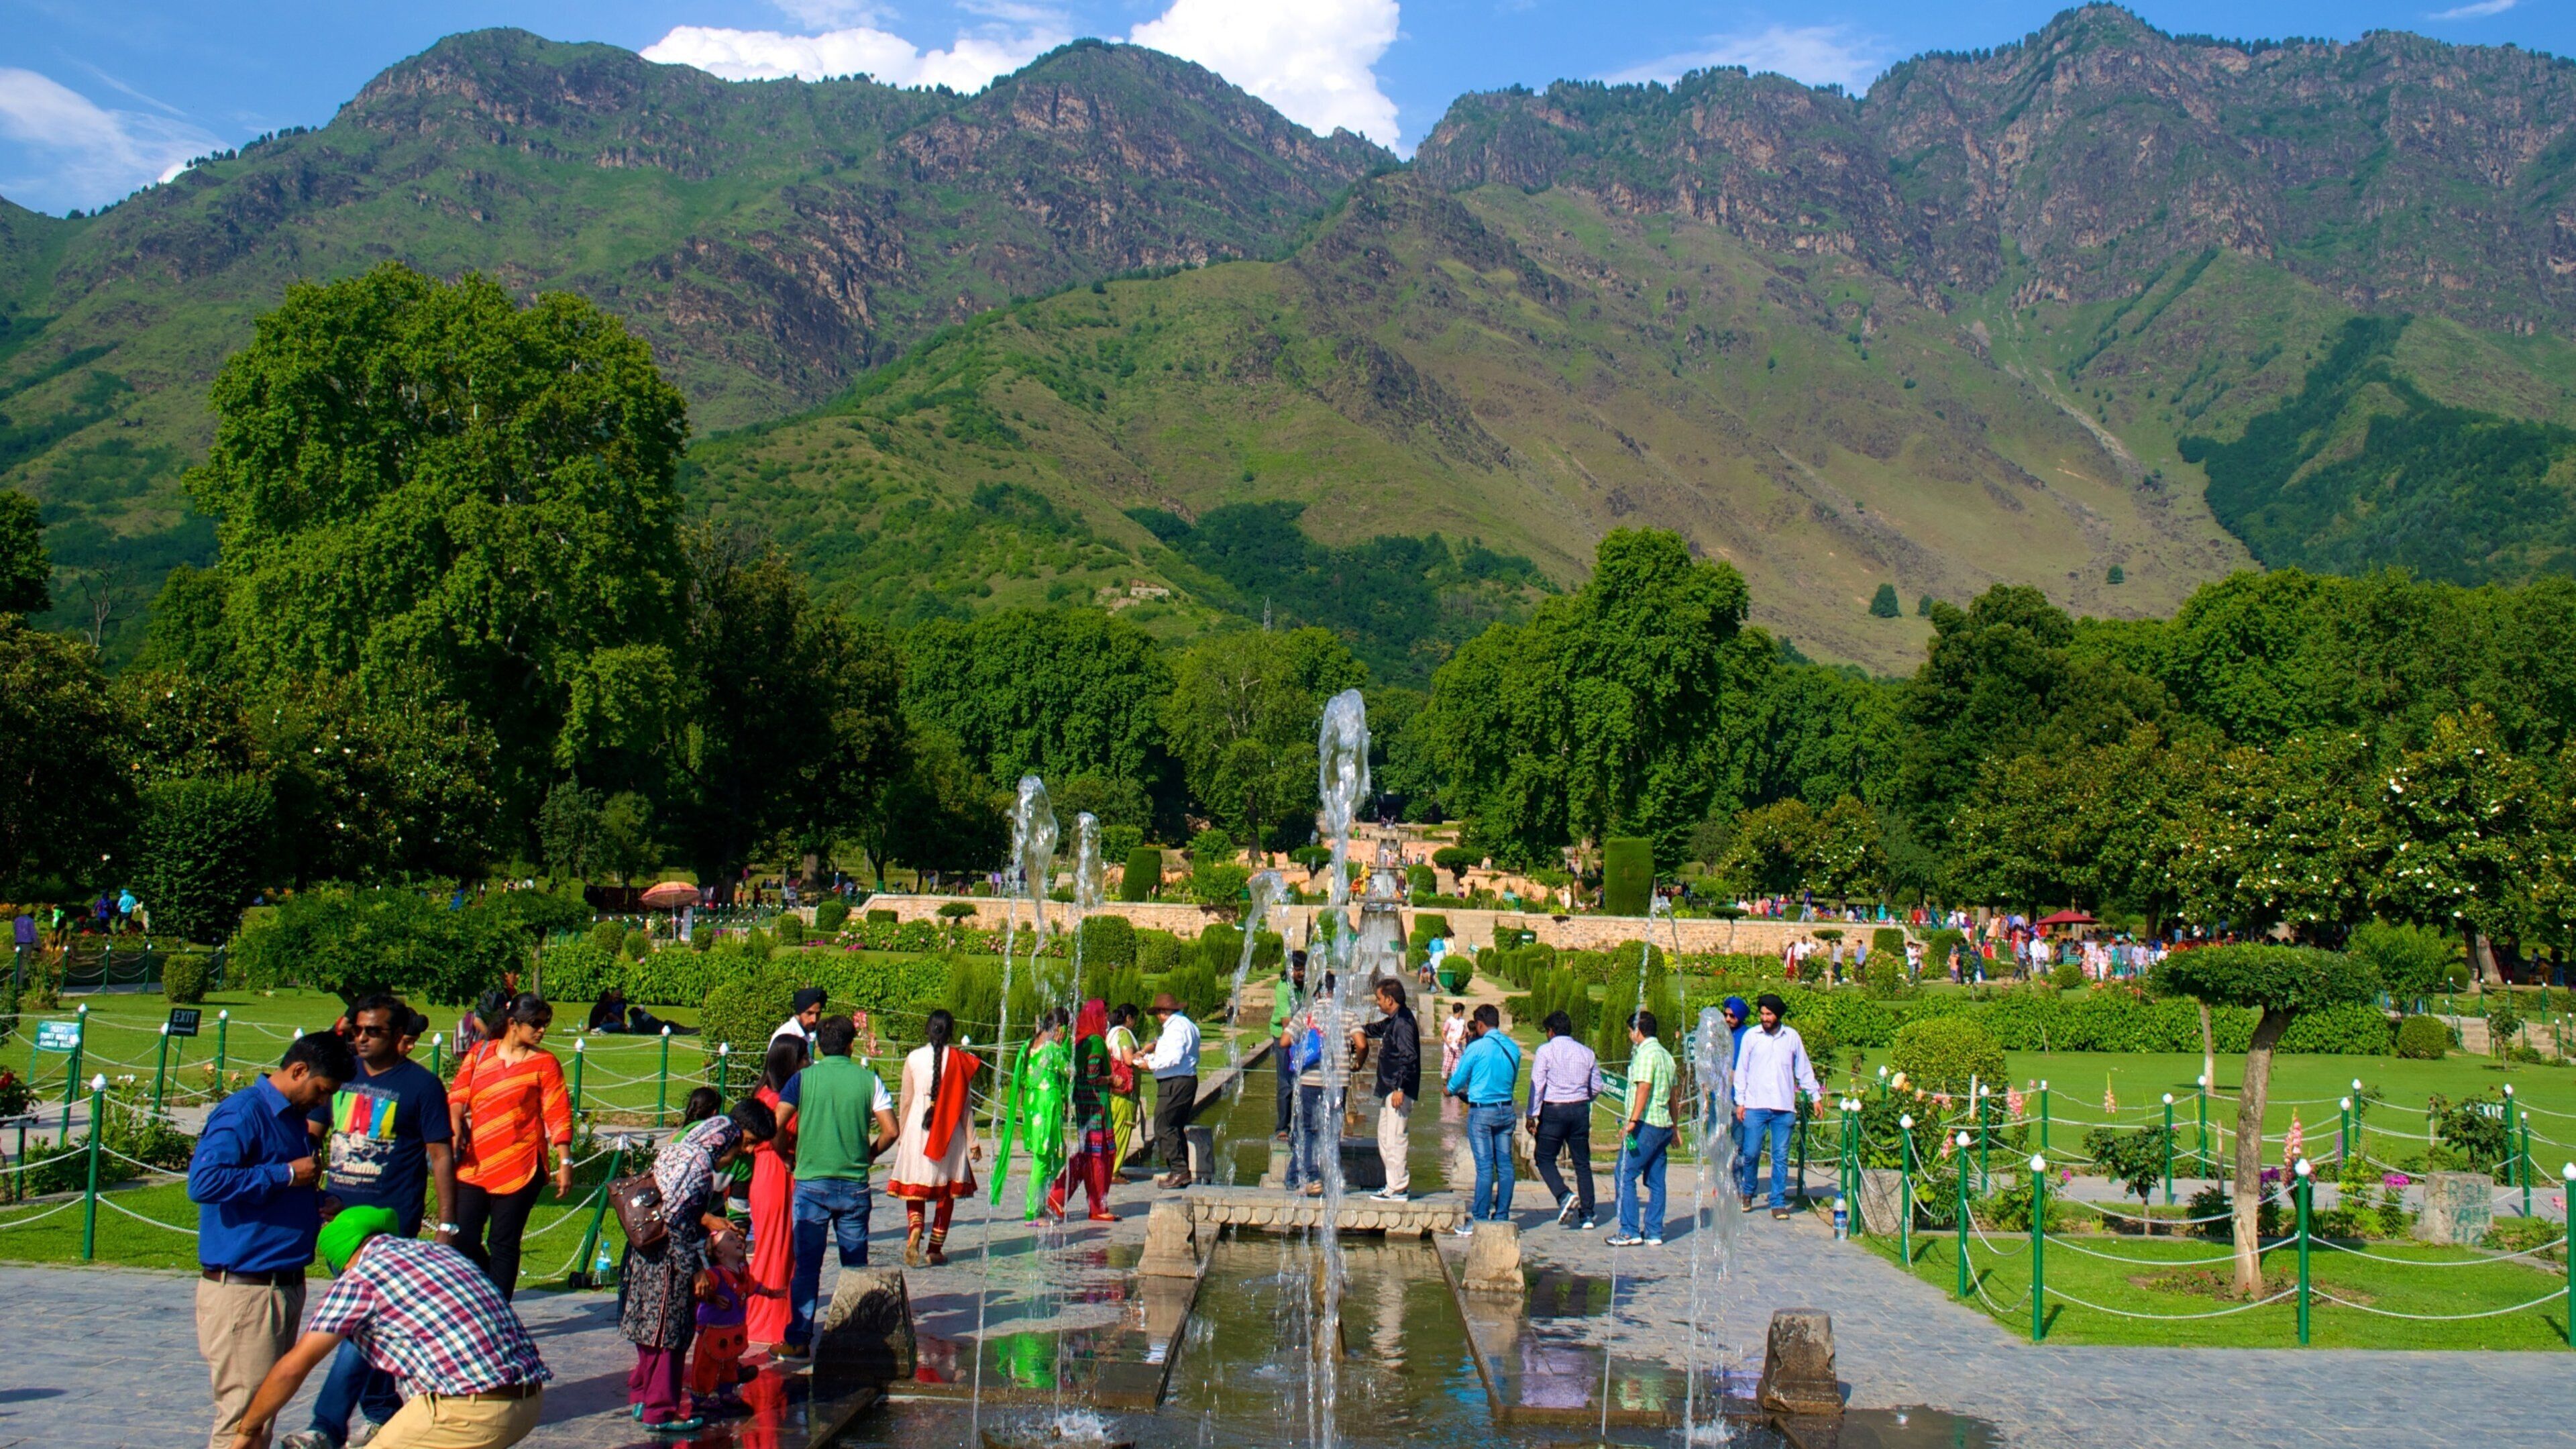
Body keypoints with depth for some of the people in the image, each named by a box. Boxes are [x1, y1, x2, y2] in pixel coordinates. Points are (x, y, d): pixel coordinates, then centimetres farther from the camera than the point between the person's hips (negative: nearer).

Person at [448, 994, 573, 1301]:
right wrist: (455, 1129, -14)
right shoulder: (480, 1054, 9)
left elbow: (558, 1115, -2)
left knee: (504, 1244, 0)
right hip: (474, 1165, 3)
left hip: (520, 1168, -3)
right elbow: (457, 1097, 6)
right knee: (462, 1238, 1)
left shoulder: (544, 1063, 1)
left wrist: (564, 1162, -9)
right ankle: (490, 1286, 29)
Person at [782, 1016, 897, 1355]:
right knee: (856, 1265, 10)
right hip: (855, 1185, 1)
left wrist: (789, 1156, 9)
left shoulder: (804, 1078, -1)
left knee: (807, 1264, 3)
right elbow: (890, 1131, -4)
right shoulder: (868, 1080, 1)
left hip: (812, 1183, -1)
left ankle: (798, 1339, 3)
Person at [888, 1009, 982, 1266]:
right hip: (950, 1132, 0)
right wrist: (972, 1142, 3)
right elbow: (965, 1105, -3)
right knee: (946, 1192, 11)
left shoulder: (914, 1058, -2)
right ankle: (934, 1250, 13)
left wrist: (901, 1134, 15)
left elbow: (906, 1102, 2)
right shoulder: (960, 1060, -5)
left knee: (914, 1189, 7)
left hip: (918, 1129, 0)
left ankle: (914, 1232, -20)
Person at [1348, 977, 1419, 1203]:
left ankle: (1398, 1189, -5)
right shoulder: (1392, 1021, 14)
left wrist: (1400, 1088, -25)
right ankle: (1397, 1183, 22)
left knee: (1394, 1138, -8)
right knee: (1385, 1136, 15)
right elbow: (1375, 1030, 35)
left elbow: (1409, 1057, -24)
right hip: (1388, 1088, 11)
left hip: (1398, 1091, -11)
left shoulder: (1403, 1022, -17)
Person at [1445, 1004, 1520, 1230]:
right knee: (1505, 1165, 8)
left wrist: (1452, 1090, 22)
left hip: (1481, 1111, -5)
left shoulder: (1477, 1048, -11)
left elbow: (1458, 1079, -3)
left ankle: (1480, 1220, -1)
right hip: (1506, 1109, 5)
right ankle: (1502, 1217, 12)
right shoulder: (1513, 1048, 6)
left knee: (1485, 1166, -5)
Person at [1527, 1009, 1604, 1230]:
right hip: (1581, 1109, 4)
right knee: (1582, 1163, 10)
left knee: (1545, 1159, 6)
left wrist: (1532, 1115, -8)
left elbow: (1537, 1084, -10)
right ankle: (1586, 1214, 8)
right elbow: (1597, 1087, 12)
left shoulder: (1546, 1050, -5)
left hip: (1554, 1110, -4)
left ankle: (1564, 1196, -17)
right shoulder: (1587, 1053, 9)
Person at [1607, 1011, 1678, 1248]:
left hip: (1646, 1124, -9)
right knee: (1655, 1181, 11)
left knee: (1625, 1177, -5)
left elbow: (1644, 1088, -20)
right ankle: (1654, 1233, 12)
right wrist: (1674, 1128, 27)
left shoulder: (1646, 1053, -10)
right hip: (1664, 1126, 9)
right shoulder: (1666, 1055, 17)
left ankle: (1630, 1232, -7)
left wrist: (1632, 1121, -25)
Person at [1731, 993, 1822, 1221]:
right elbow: (1741, 1070, 5)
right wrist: (1740, 1101, 1)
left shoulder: (1792, 1037, 6)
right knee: (1751, 1153, 1)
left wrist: (1816, 1096, 11)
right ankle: (1747, 1193, 22)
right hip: (1756, 1106, -1)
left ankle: (1778, 1203, 8)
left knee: (1781, 1157, 2)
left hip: (1784, 1108, 1)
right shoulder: (1751, 1036, 3)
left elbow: (1804, 1070, 14)